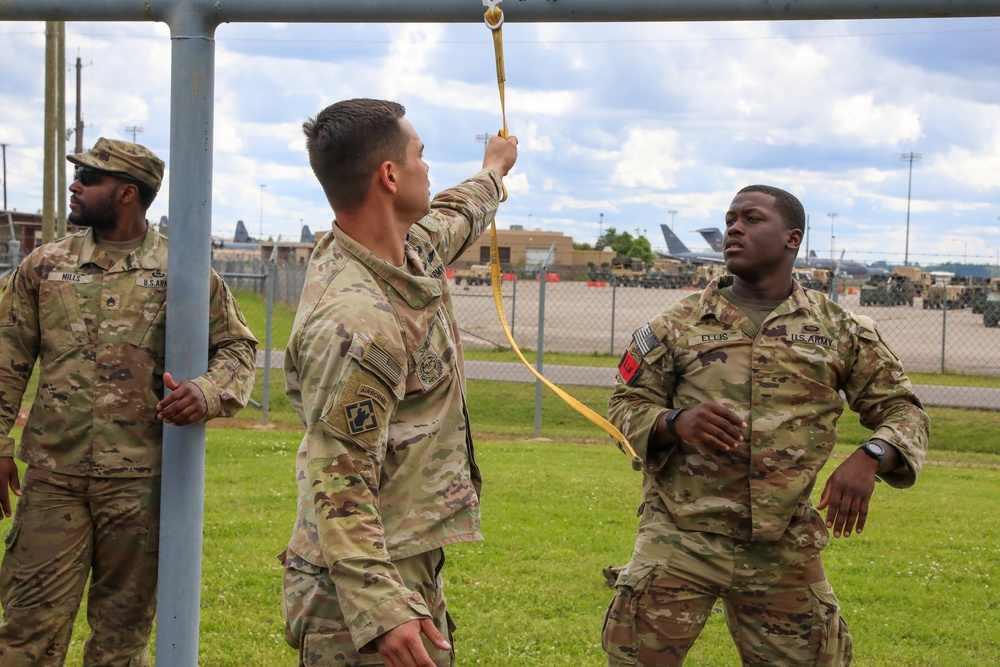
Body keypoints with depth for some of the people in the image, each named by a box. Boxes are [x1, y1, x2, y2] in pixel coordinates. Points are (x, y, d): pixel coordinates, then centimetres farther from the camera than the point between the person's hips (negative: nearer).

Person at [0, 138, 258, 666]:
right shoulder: (43, 266, 7)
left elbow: (237, 346, 5)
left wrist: (207, 393, -15)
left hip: (140, 478, -1)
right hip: (53, 474, 1)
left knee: (124, 625, 10)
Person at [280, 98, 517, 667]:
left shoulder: (413, 247, 6)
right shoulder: (356, 322, -25)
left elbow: (453, 218, 32)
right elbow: (339, 484, -25)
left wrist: (494, 172, 51)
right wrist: (380, 611, -30)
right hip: (372, 580, -10)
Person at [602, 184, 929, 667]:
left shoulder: (840, 332, 7)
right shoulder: (678, 324, 6)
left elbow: (902, 409, 10)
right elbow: (625, 405, 7)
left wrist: (870, 458, -12)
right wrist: (676, 422, -16)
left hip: (785, 550, 1)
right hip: (679, 540, -1)